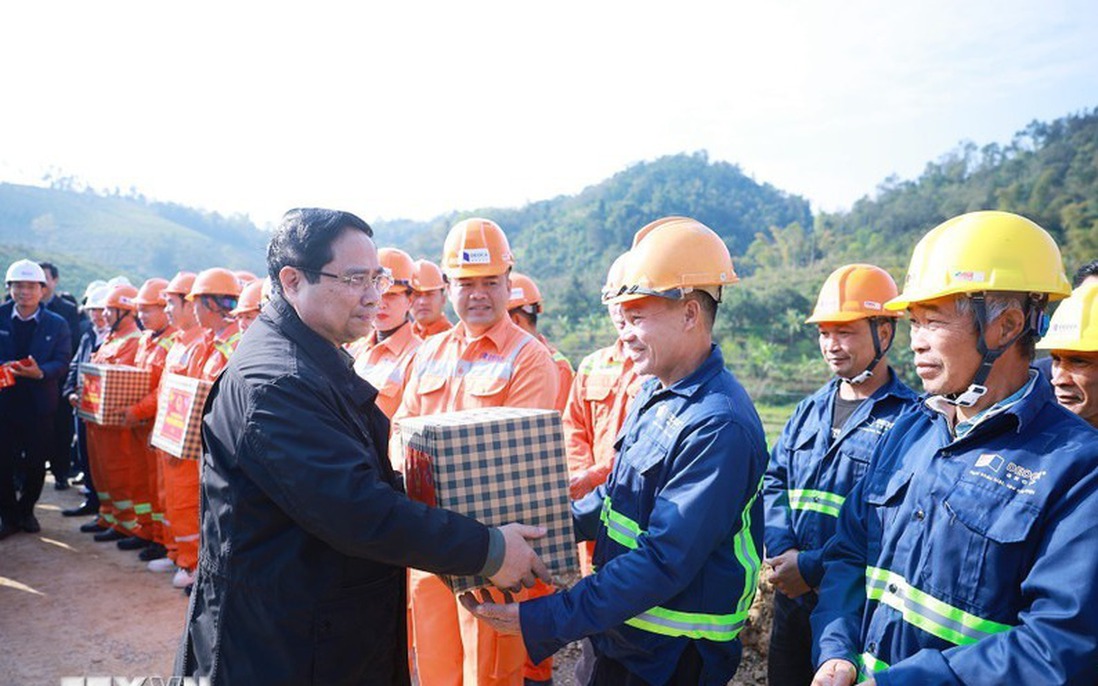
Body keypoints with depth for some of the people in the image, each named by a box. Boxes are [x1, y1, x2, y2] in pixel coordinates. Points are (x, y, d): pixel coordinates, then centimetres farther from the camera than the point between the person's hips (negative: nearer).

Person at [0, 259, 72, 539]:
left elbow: (62, 361, -6)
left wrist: (40, 372, -25)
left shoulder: (57, 324, 2)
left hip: (39, 404, 0)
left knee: (36, 463, 9)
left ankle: (26, 511, 28)